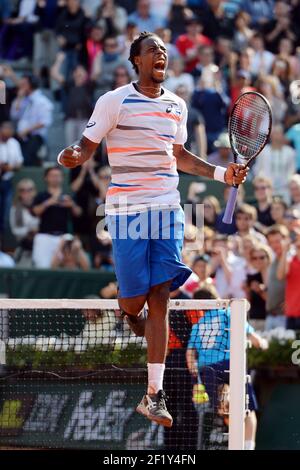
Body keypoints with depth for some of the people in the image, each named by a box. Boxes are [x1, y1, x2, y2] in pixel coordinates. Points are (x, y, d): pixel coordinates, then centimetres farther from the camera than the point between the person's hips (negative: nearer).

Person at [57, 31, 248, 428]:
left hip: (167, 209, 4)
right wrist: (73, 156, -25)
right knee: (133, 301, -4)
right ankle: (131, 317, 38)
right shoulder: (114, 101, -4)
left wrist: (222, 173, 18)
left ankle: (154, 395, -2)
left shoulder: (177, 106, 12)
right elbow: (88, 146, -2)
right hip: (128, 211, -4)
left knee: (159, 299, -3)